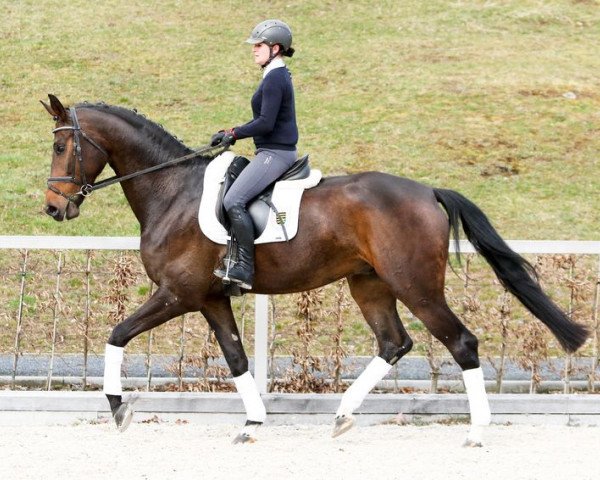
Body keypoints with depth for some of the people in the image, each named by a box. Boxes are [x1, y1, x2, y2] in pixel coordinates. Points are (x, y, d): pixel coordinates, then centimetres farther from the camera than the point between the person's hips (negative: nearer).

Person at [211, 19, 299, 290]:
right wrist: (230, 134, 13)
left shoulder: (274, 80, -16)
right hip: (277, 152, 11)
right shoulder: (279, 76, 16)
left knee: (234, 201, -20)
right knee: (236, 199, 19)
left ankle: (246, 268, -22)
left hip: (274, 153, -11)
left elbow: (265, 123, -23)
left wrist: (234, 134, -12)